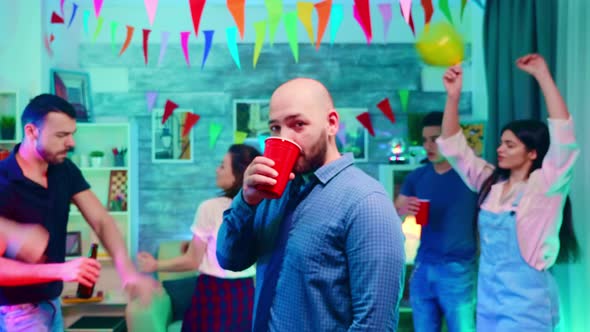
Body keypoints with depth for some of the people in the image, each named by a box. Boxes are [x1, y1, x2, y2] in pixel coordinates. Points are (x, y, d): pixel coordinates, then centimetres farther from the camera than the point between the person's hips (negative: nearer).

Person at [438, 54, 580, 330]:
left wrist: (542, 75, -23)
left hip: (525, 306, -6)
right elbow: (453, 147, 2)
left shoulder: (544, 186, -10)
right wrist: (453, 96, -11)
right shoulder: (490, 182, 5)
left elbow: (563, 136, -23)